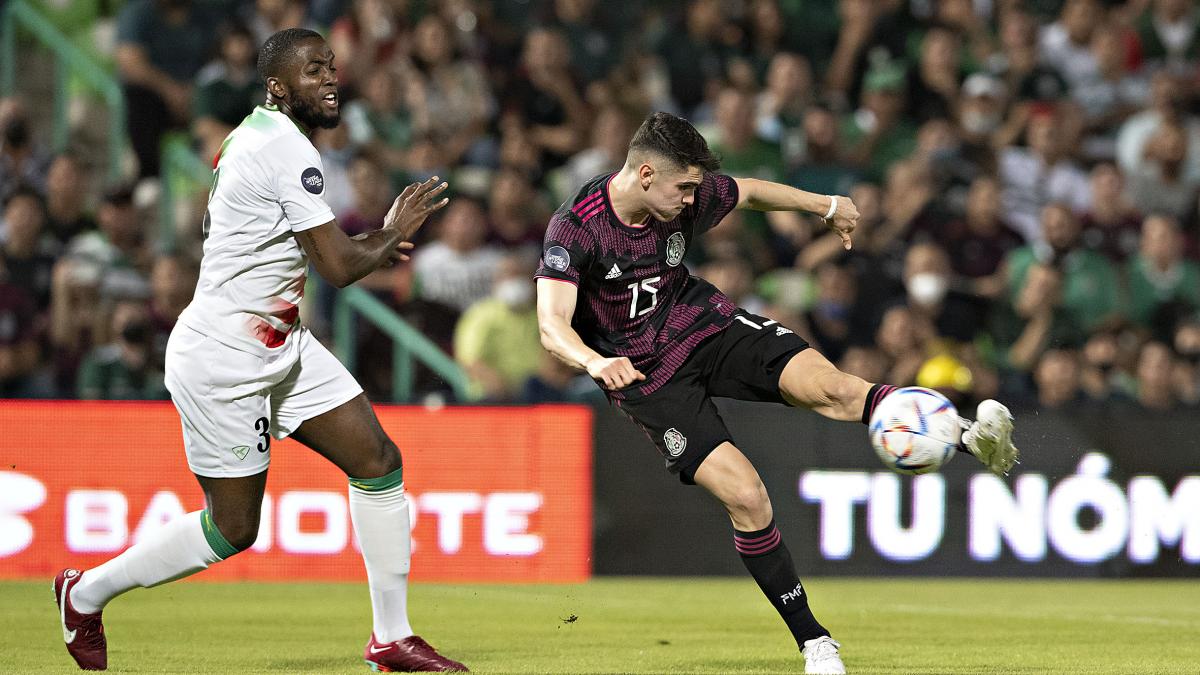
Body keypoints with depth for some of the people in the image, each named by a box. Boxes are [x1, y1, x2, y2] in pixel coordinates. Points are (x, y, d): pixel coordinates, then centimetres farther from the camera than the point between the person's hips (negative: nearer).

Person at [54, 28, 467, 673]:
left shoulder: (255, 137, 11)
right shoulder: (287, 150, -20)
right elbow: (340, 267, -23)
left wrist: (367, 241, 17)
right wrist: (392, 233, -2)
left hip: (281, 347, 10)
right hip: (222, 358, -10)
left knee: (378, 461, 0)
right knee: (233, 529, 0)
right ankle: (86, 592, 20)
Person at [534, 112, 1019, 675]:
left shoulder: (690, 196, -9)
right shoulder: (574, 229, -24)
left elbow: (747, 191, 14)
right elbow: (552, 326, -32)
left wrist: (826, 206, 18)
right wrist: (598, 364, -51)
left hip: (706, 325, 4)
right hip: (647, 375, -4)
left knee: (825, 385, -23)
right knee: (744, 496, -17)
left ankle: (975, 437, -33)